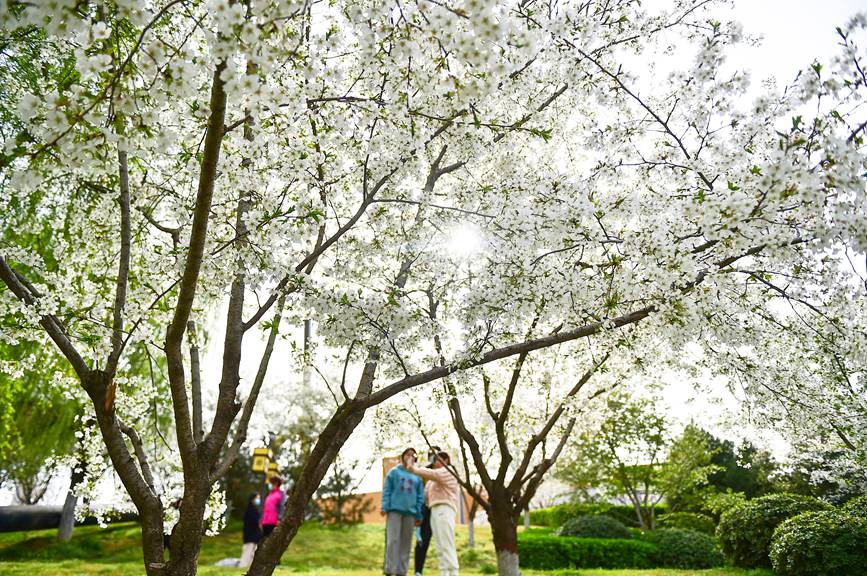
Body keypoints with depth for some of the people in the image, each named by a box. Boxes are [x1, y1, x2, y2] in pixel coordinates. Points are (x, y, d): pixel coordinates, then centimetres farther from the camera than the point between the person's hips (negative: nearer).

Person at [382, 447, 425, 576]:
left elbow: (420, 497, 12)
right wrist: (384, 507, -9)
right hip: (394, 510, -3)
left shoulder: (417, 476, 16)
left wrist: (419, 515, 4)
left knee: (406, 543, 3)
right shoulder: (394, 472, 10)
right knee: (393, 540, -8)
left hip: (410, 512, 3)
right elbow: (386, 490, 3)